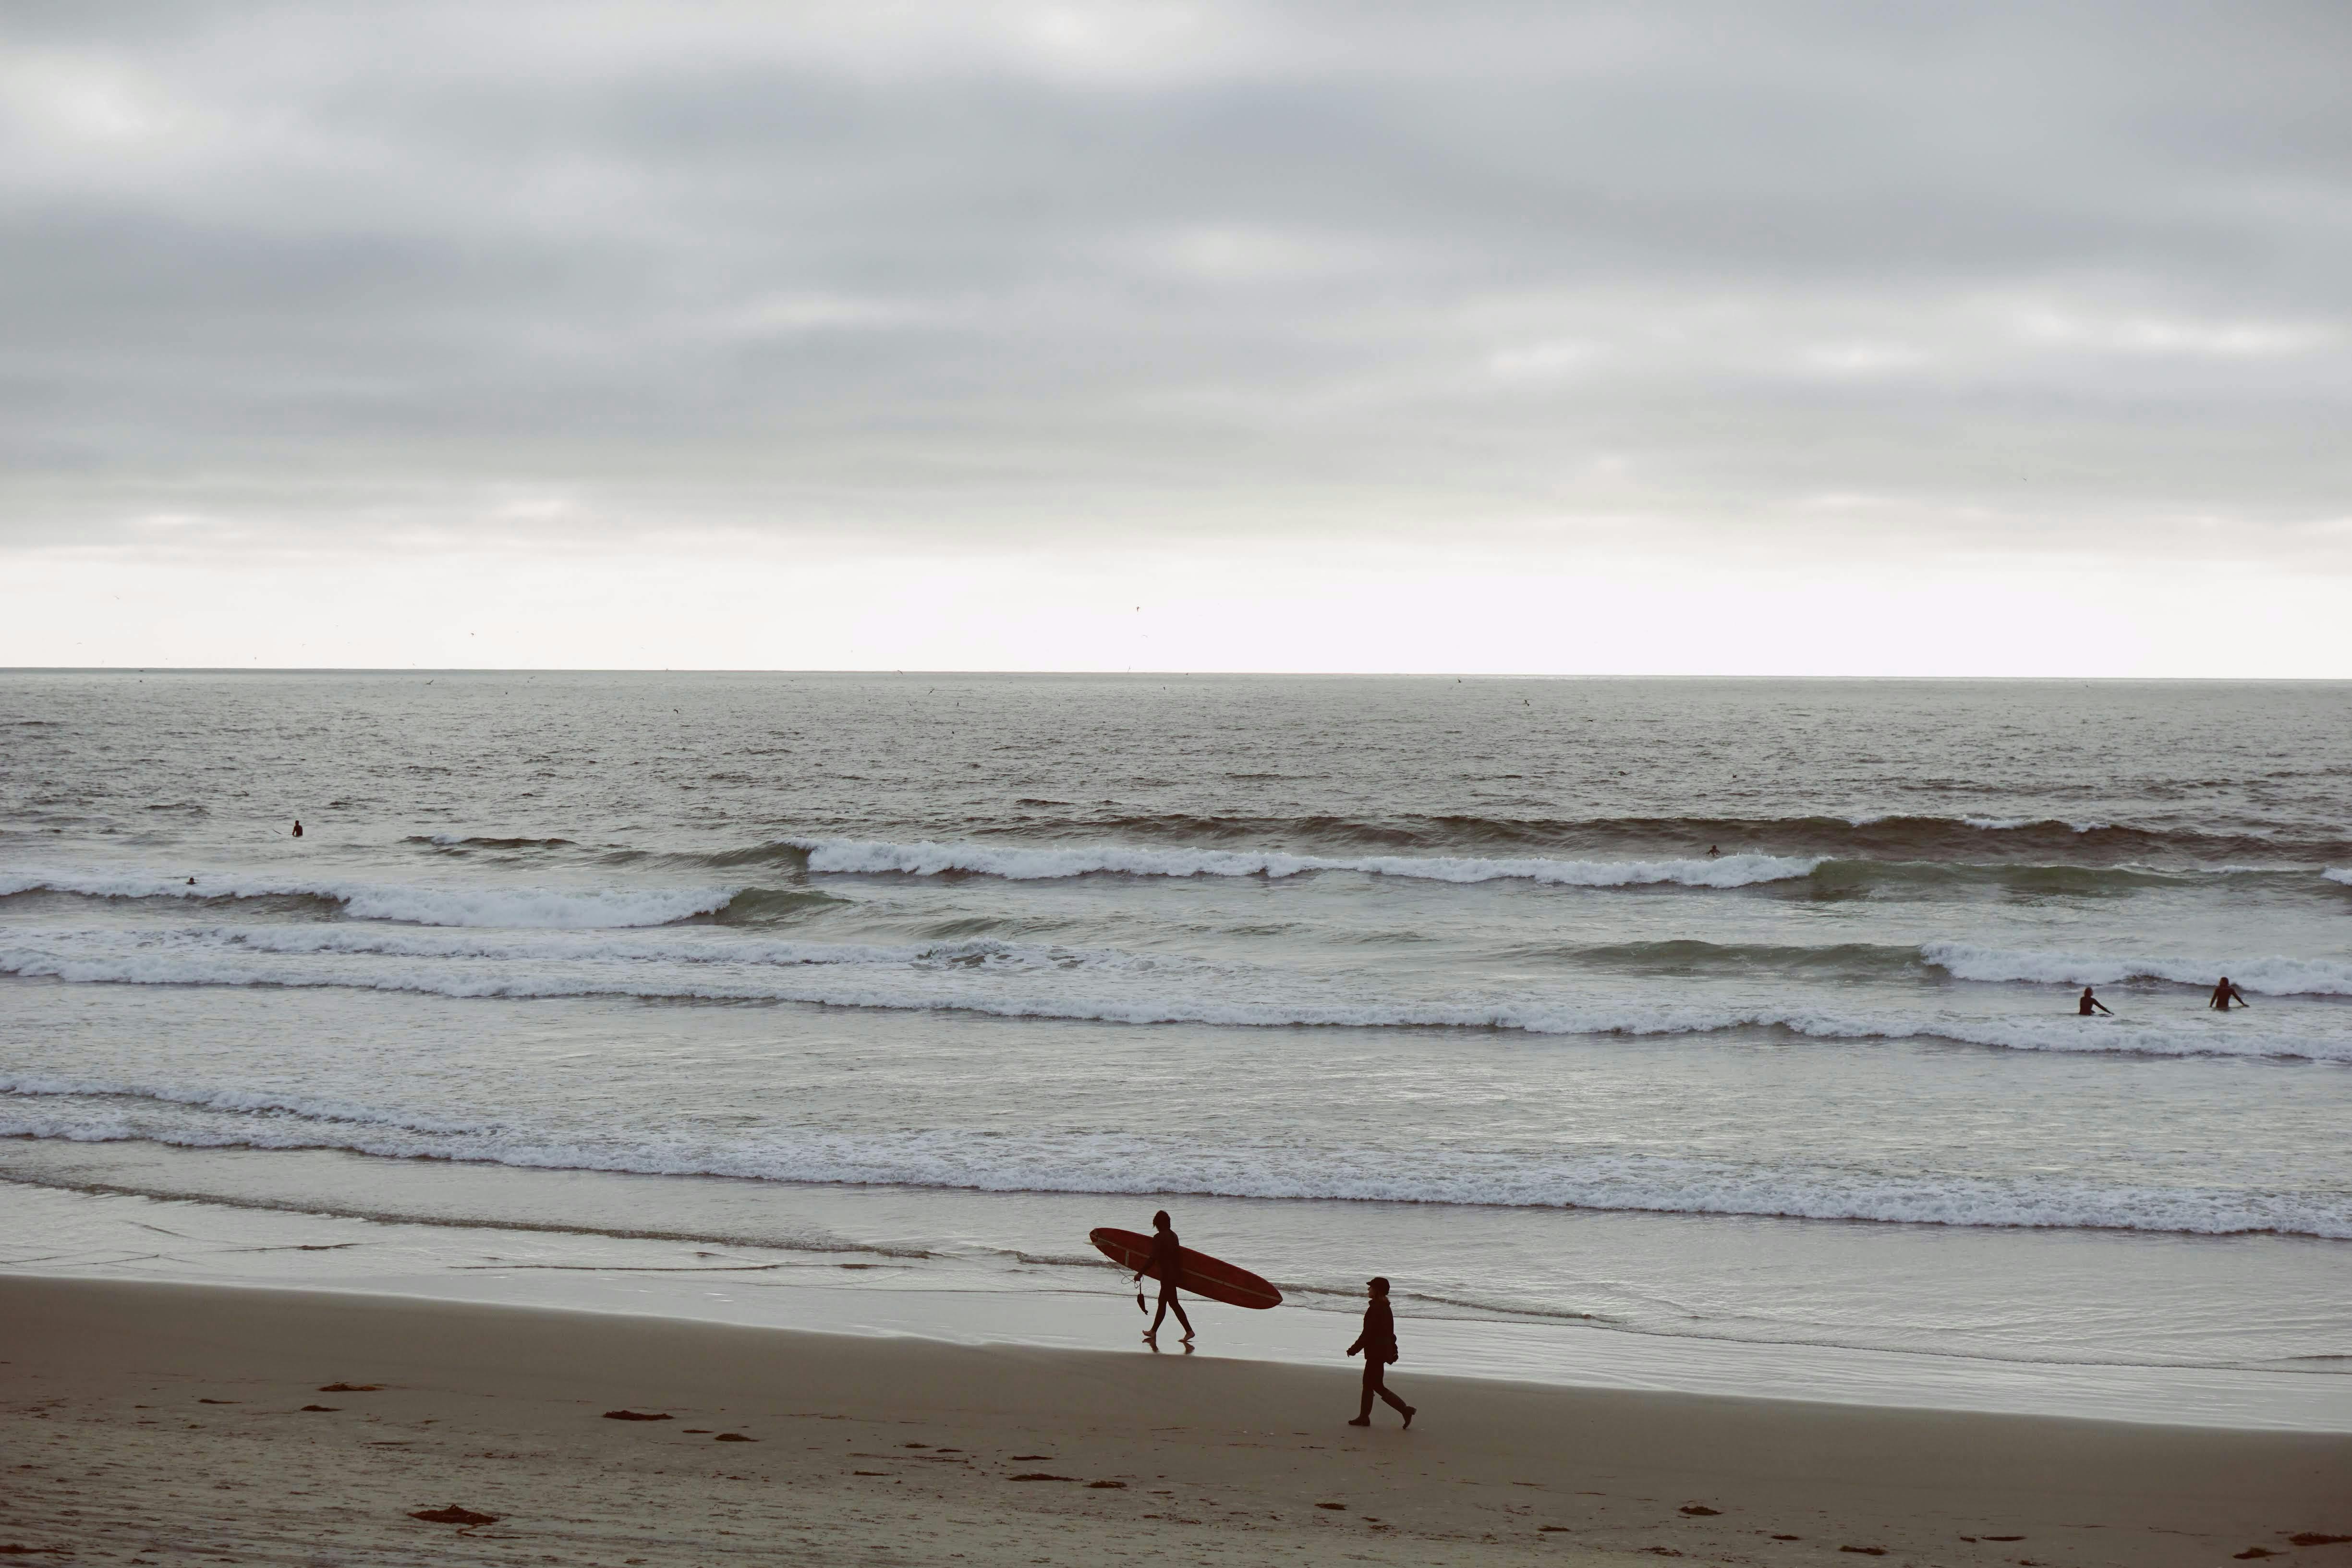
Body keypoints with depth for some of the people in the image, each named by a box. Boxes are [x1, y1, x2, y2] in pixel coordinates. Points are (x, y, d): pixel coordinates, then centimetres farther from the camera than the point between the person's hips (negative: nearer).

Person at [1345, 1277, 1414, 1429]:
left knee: (1378, 1386, -6)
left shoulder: (1375, 1309, -19)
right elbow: (1390, 1333, 18)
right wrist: (1393, 1351, 24)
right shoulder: (1385, 1308, 11)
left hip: (1376, 1352, -10)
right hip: (1384, 1350, 10)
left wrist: (1354, 1349, -12)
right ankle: (1364, 1417, 19)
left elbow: (1368, 1333, -20)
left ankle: (1405, 1410, -12)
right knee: (1368, 1383, 15)